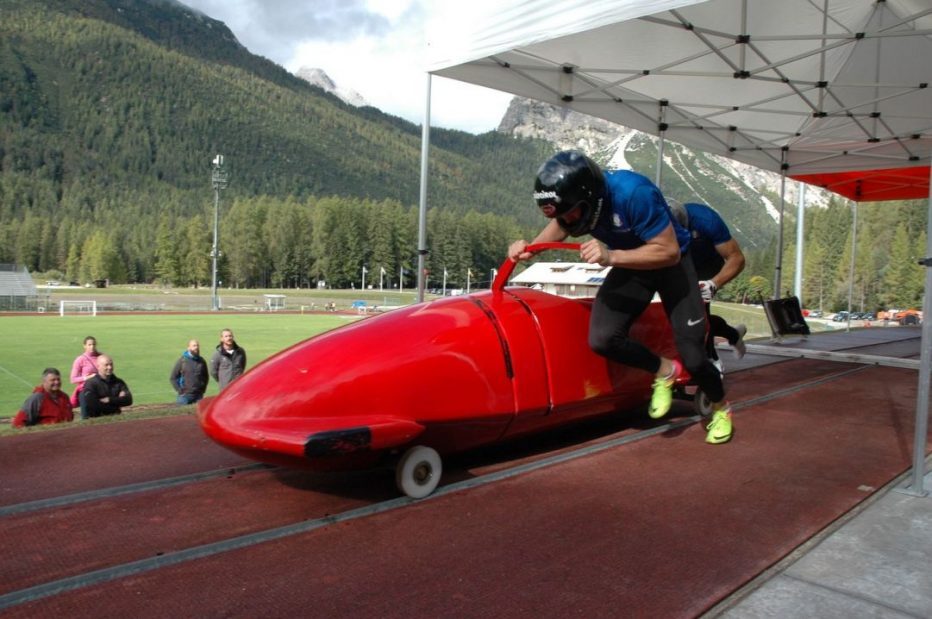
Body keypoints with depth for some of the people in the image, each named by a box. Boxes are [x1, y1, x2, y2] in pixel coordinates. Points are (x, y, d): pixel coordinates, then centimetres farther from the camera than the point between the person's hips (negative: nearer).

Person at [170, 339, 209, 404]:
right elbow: (172, 378, 1)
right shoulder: (182, 361, -2)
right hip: (185, 396, -3)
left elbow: (205, 377, 19)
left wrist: (203, 389, 8)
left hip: (199, 395, 3)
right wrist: (179, 390, -5)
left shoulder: (202, 361, 8)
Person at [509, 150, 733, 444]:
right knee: (602, 339, -17)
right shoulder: (576, 196, -20)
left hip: (670, 265, -4)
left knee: (692, 357, -6)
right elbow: (560, 226, 3)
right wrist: (532, 246, -17)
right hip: (630, 265, 5)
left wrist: (611, 256, -43)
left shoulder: (633, 192, -37)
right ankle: (663, 371, 11)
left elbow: (670, 252, -32)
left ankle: (721, 408, 28)